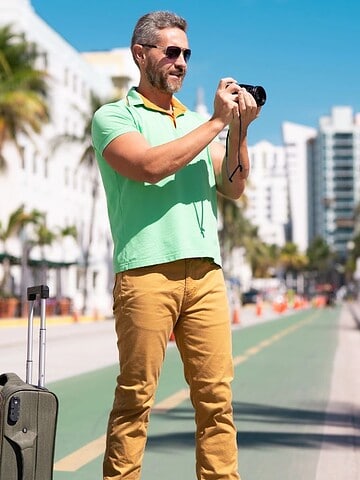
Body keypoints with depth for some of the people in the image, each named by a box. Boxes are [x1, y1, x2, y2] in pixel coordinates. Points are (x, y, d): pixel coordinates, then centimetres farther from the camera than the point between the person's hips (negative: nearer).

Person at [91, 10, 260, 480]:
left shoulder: (197, 122, 23)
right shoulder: (114, 116, 8)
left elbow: (233, 188, 14)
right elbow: (149, 166, -12)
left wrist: (240, 129, 0)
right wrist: (217, 121, -6)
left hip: (206, 271, 5)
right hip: (146, 271, -4)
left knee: (216, 395, 1)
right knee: (136, 396, -3)